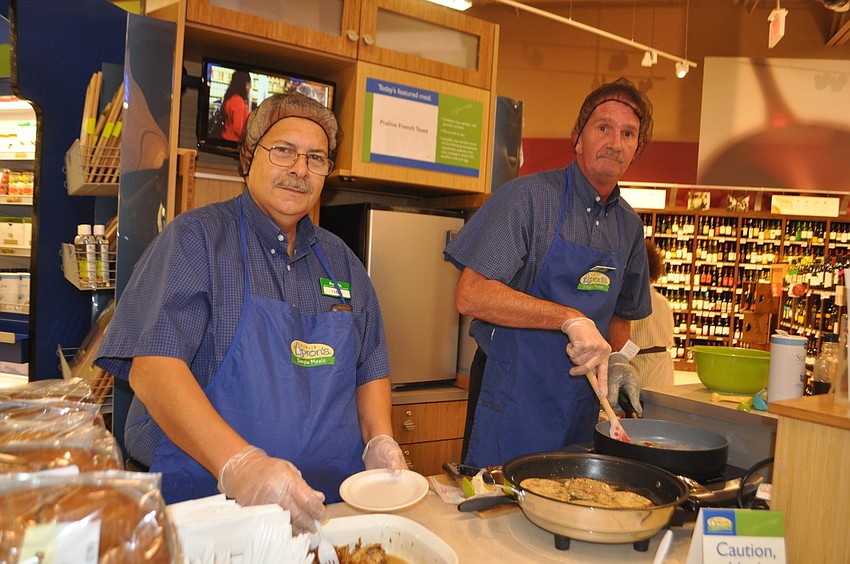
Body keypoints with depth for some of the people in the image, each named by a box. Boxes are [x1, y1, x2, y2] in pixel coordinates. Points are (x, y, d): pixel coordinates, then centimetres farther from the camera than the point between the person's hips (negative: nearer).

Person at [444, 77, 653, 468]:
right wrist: (570, 319, -26)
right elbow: (471, 295, -21)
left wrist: (614, 362, 1)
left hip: (580, 406, 6)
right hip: (513, 397, -6)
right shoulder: (528, 196, -12)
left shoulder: (629, 226, 8)